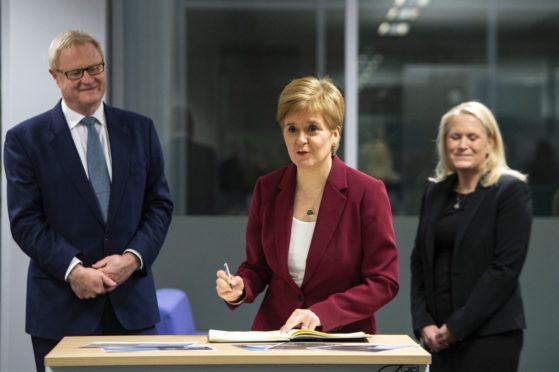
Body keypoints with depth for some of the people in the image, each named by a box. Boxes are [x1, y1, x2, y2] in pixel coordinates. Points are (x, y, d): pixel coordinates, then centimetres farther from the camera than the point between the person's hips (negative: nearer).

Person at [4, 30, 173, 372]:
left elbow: (160, 205, 8)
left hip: (132, 303, 2)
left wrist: (133, 257, -9)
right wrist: (73, 269, -16)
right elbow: (25, 221, -5)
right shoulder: (25, 138, 1)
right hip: (62, 307, -2)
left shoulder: (139, 129, 9)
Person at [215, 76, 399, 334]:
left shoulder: (367, 193, -6)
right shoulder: (267, 189, 4)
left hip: (343, 340, -3)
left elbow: (384, 283, -6)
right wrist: (240, 288, -7)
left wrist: (321, 313, -16)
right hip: (274, 336, 4)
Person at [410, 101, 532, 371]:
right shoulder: (435, 191, 12)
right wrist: (423, 322, -1)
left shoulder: (511, 191, -5)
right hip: (439, 335, 5)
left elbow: (506, 268, -12)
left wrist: (456, 327, -13)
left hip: (490, 334, -5)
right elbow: (419, 259, 12)